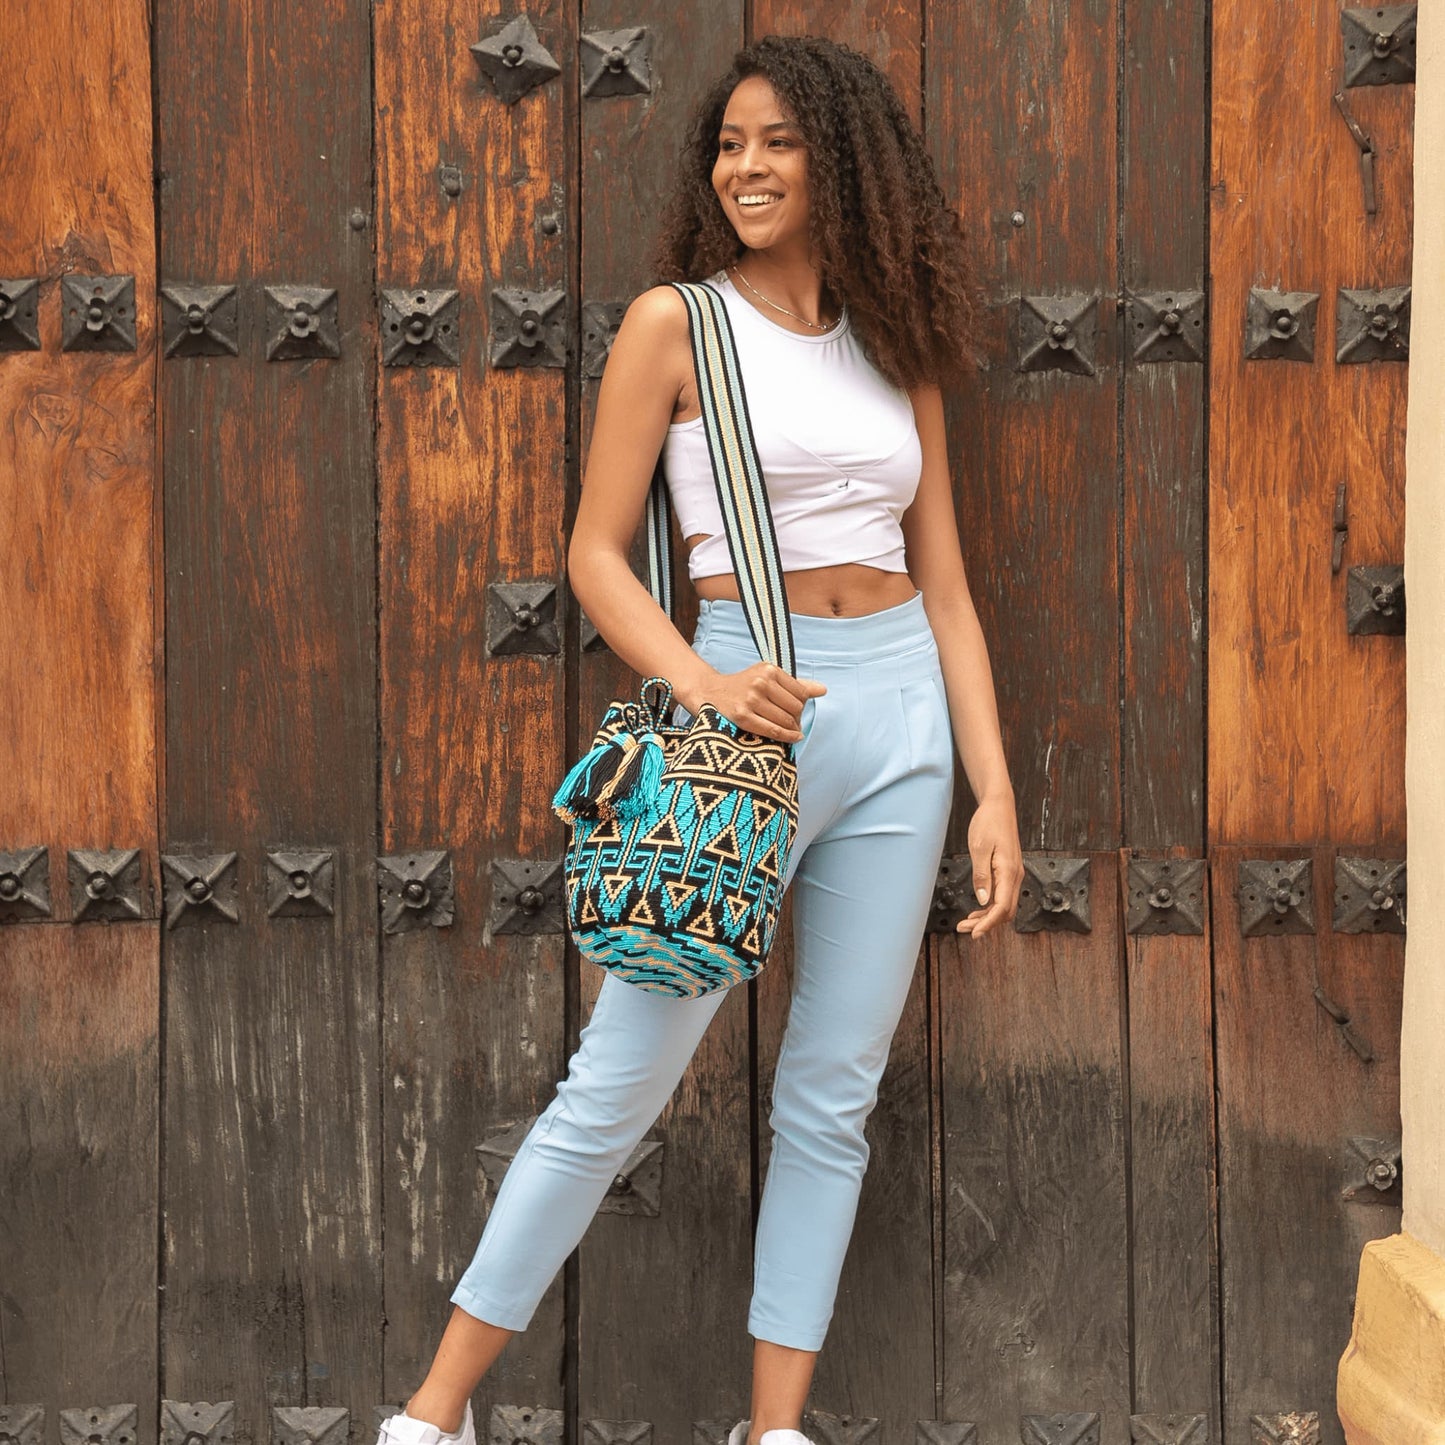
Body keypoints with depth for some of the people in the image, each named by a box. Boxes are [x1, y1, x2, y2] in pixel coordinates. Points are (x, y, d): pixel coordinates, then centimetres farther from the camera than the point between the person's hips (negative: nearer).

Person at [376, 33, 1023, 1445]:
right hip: (743, 706, -4)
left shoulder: (896, 349, 11)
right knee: (618, 1084, -3)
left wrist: (993, 791, 5)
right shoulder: (675, 323, 0)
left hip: (900, 712, 4)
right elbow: (595, 553, -2)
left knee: (833, 1097, 7)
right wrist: (700, 681, -19)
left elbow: (944, 588, 11)